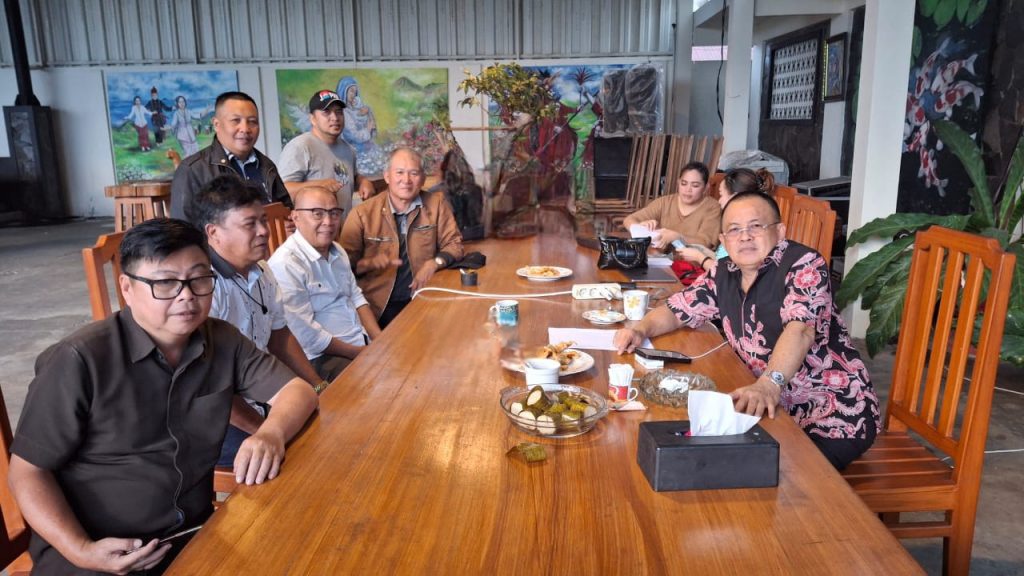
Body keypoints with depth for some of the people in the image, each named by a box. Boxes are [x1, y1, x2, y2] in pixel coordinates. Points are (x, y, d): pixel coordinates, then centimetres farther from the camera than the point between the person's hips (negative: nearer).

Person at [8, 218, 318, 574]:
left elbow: (298, 390, 2)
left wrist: (272, 433, -19)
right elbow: (28, 470, -6)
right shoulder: (80, 360, -12)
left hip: (195, 535, 4)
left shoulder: (225, 343, 2)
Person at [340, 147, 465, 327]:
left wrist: (434, 263, -10)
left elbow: (454, 244, 10)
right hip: (378, 306, -2)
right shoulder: (362, 213, 0)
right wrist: (370, 263, -18)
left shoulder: (436, 203, 5)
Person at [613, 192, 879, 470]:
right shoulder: (724, 276, 4)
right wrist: (641, 330, -10)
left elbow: (800, 329, -31)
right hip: (776, 407, 6)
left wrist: (769, 384, -48)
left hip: (835, 414, -5)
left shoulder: (804, 264, -15)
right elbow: (675, 310, 12)